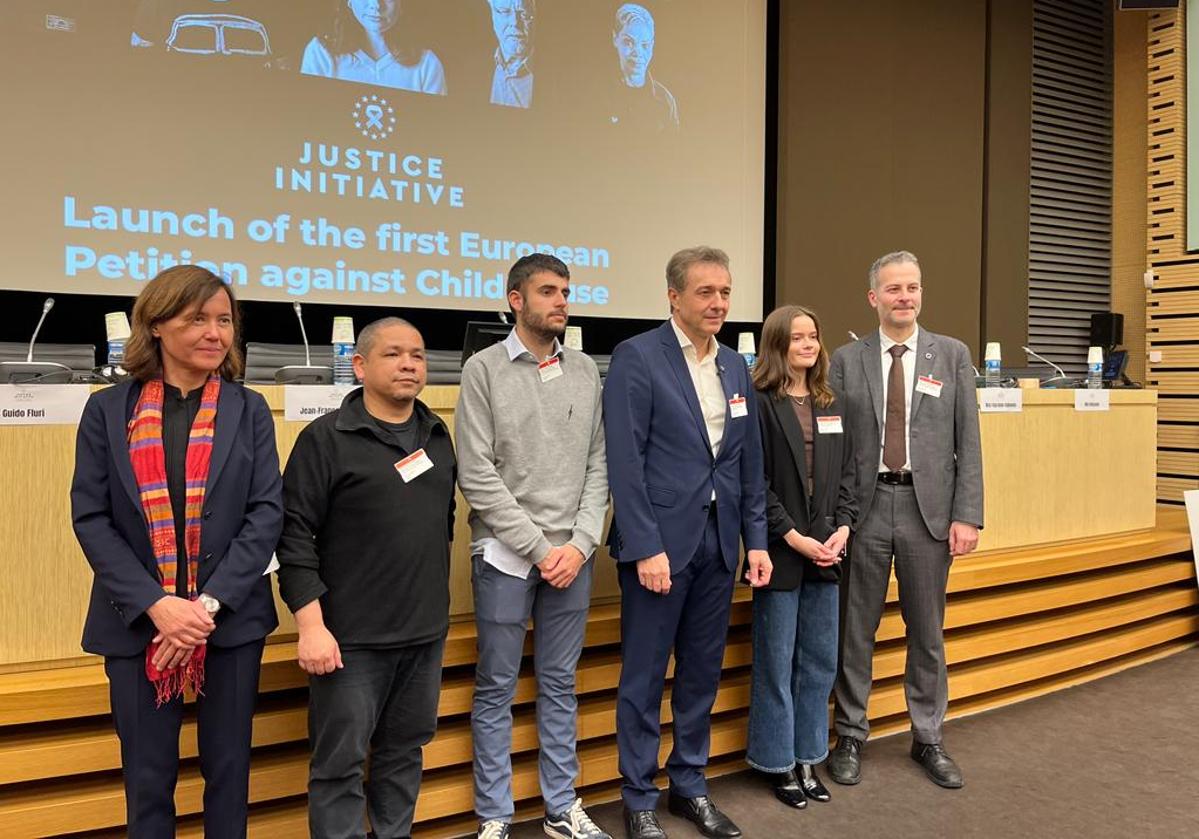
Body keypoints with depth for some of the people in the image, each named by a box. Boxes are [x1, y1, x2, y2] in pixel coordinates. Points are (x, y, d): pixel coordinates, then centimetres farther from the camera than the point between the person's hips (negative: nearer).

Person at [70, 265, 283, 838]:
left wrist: (210, 603, -14)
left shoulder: (248, 411, 2)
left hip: (231, 619, 0)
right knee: (147, 776, 12)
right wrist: (156, 604, -15)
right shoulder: (108, 410, 1)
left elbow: (267, 513, -4)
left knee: (228, 767, 12)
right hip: (136, 621, 0)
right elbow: (89, 517, -4)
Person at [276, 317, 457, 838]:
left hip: (426, 631, 6)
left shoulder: (437, 436, 9)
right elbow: (295, 535, -13)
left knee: (404, 752, 18)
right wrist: (311, 625, -18)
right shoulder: (326, 438, -9)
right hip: (353, 637, -5)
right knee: (340, 761, 5)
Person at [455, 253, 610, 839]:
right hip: (504, 554, -3)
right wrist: (538, 547, -12)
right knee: (496, 688, 8)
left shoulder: (585, 371, 7)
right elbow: (476, 476, -9)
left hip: (572, 555, 3)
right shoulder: (484, 369, -4)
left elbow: (598, 466, 6)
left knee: (560, 685, 14)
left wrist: (580, 544, -6)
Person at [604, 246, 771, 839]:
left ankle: (690, 785, 32)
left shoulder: (735, 366, 11)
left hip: (718, 541, 6)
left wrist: (756, 539, 9)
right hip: (659, 541, -6)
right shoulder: (637, 358, -9)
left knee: (702, 672, 15)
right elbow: (625, 462, -14)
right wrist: (645, 547, -17)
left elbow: (750, 461, 13)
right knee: (644, 676, 6)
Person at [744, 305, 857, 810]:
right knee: (776, 663, 6)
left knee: (820, 661, 13)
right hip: (781, 550, -6)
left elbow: (847, 472, 9)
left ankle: (807, 758, 27)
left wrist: (842, 528, -5)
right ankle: (778, 762, 21)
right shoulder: (760, 403, -8)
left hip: (825, 550, 6)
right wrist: (794, 538, -15)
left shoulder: (831, 404, 10)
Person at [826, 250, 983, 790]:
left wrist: (967, 514, -5)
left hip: (928, 508, 1)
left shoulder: (952, 355, 4)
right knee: (856, 629, 8)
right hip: (865, 506, 0)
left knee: (927, 632, 12)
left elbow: (968, 442, 2)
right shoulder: (846, 361, 2)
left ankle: (928, 739, 28)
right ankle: (850, 736, 23)